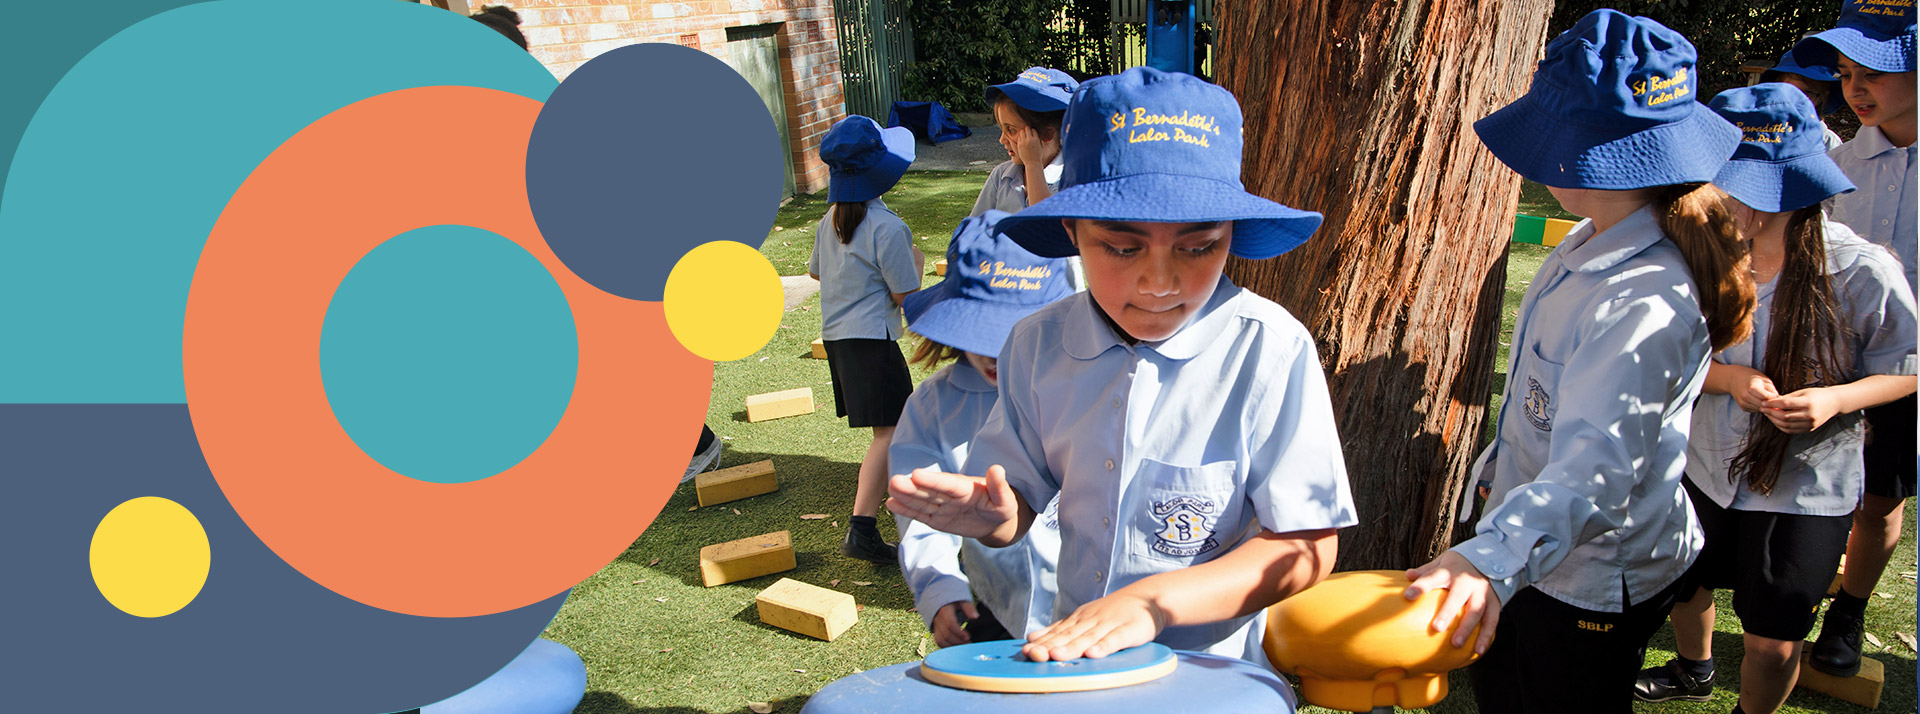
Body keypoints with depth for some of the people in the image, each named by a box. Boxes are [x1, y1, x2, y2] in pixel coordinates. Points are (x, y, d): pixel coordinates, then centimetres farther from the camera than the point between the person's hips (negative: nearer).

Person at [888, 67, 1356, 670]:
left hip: (1215, 672, -2)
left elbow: (1306, 549, -13)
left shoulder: (1270, 350, -13)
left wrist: (1154, 601, -24)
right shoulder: (1037, 345, -1)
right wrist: (994, 517, -15)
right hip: (1069, 655, 3)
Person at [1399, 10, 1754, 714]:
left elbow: (1595, 468, -44)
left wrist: (1491, 559, -57)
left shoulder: (1645, 303, -33)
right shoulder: (1600, 241, -3)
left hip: (1592, 585, -9)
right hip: (1536, 552, 9)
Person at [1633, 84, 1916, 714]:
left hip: (1806, 489, -3)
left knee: (1773, 644, 4)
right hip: (1707, 466, 4)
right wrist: (1732, 379, -22)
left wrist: (1836, 399, -25)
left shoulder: (1863, 272, -19)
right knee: (1684, 584, 24)